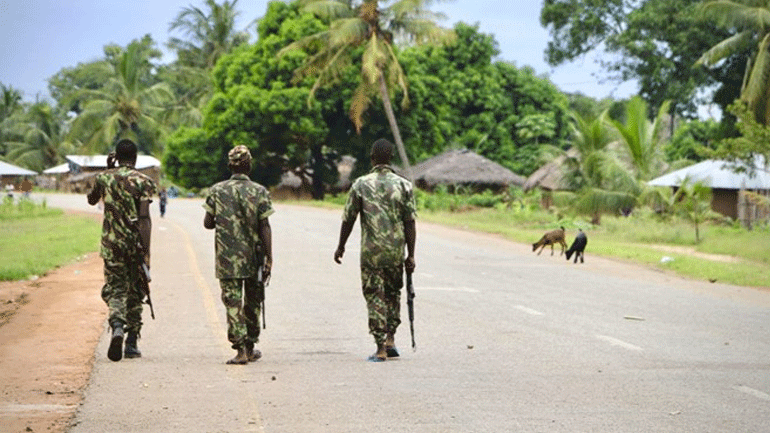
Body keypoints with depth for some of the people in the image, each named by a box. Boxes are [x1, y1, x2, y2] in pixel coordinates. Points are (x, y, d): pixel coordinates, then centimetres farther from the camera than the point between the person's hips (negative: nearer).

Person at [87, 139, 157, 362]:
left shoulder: (104, 178, 3)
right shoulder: (143, 181, -5)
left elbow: (91, 200, 25)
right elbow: (144, 218, -14)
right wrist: (146, 251, -15)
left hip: (111, 243, 1)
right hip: (136, 243, -1)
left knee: (114, 288, 5)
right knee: (135, 292, 11)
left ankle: (117, 326, -25)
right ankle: (132, 343, 13)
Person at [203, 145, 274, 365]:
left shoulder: (216, 191, -1)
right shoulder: (259, 192, -4)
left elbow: (207, 223, 3)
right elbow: (265, 227, -7)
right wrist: (269, 258, -4)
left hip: (226, 258, 0)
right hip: (253, 258, 0)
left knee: (233, 302, -1)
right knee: (253, 302, 16)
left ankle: (240, 348, -12)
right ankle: (250, 347, 25)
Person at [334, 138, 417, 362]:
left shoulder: (361, 184, -3)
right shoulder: (404, 185, 0)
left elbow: (348, 219, 0)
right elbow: (410, 222, -2)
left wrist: (341, 246, 13)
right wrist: (410, 255, 3)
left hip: (371, 251, -2)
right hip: (396, 251, 2)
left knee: (374, 296, 3)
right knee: (393, 292, 21)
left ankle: (381, 349, -3)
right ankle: (390, 339, 17)